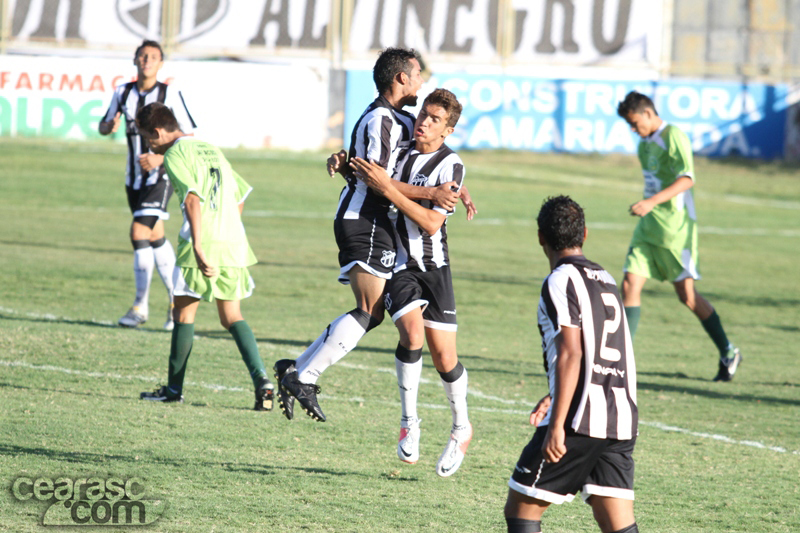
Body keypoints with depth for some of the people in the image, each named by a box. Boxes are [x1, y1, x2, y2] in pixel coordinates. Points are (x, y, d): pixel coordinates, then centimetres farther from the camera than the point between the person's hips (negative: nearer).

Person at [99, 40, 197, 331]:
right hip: (134, 176, 6)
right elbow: (103, 127, 15)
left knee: (140, 233, -17)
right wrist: (109, 126, -10)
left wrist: (161, 157, -20)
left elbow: (188, 136, -6)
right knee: (155, 238, 12)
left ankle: (141, 305, -10)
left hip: (161, 176, -6)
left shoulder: (170, 94, -9)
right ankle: (176, 298, 26)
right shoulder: (123, 93, 6)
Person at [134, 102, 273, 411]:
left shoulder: (176, 154, -4)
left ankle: (174, 388, 12)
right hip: (235, 244, 7)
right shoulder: (211, 150, 21)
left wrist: (198, 247, -25)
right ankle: (261, 379, -9)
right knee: (232, 317, 10)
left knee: (184, 312, 7)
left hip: (204, 245, -7)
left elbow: (193, 197, -19)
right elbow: (240, 194, 26)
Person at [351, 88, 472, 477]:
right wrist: (345, 164, 3)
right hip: (396, 263, 2)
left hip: (433, 266, -2)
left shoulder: (450, 165, -9)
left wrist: (387, 187, -23)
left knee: (443, 354, -4)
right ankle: (409, 423, -8)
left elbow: (432, 223, -19)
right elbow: (364, 178, 25)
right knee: (412, 333, -22)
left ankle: (461, 427, 21)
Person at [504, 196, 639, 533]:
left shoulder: (560, 281, -5)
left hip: (580, 420, -7)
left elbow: (571, 354, -15)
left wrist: (557, 424, -18)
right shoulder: (606, 280, 19)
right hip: (621, 422, 7)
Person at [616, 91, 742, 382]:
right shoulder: (644, 143, 14)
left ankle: (729, 354, 16)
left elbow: (687, 179, -26)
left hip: (675, 227, -8)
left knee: (687, 295, 0)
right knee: (630, 284, -7)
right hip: (648, 226, 8)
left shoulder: (673, 137, -13)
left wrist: (652, 202, -35)